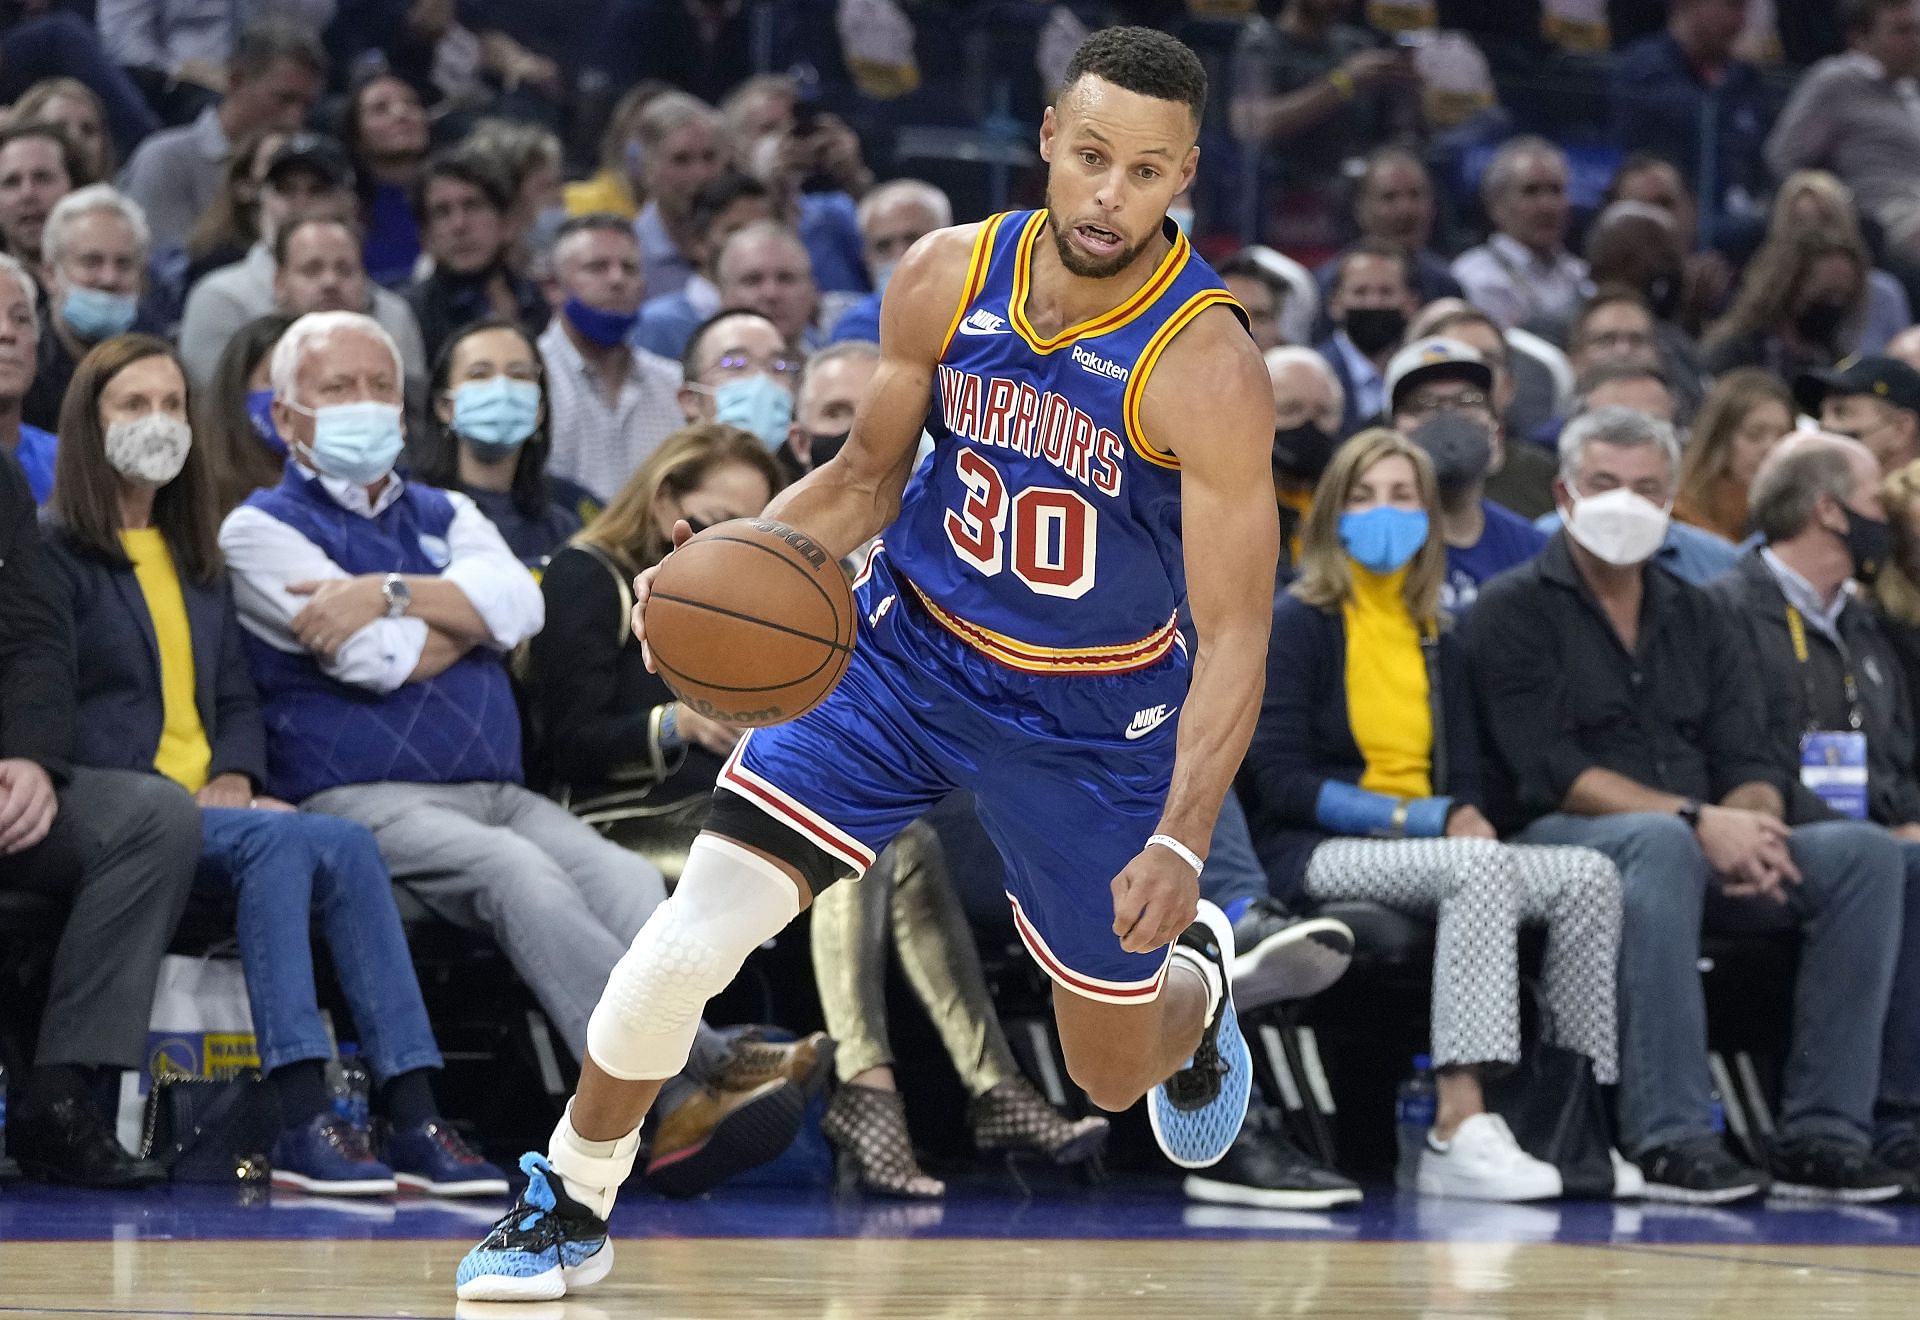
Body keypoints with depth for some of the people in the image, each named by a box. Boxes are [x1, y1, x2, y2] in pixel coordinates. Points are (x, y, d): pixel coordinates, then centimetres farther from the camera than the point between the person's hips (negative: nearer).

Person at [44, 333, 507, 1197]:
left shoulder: (196, 563, 26)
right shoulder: (55, 554, 3)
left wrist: (232, 781, -1)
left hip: (203, 811, 6)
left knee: (347, 850, -24)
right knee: (280, 841, -33)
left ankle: (414, 1118, -33)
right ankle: (301, 1124, -40)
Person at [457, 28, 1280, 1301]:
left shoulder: (1207, 368, -26)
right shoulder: (947, 276, -13)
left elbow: (1233, 635, -24)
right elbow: (865, 478, 4)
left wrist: (1181, 842, -36)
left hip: (1095, 714, -2)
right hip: (910, 647, 2)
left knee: (1115, 1074, 12)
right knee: (686, 944, -13)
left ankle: (1195, 967, 50)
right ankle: (573, 1207, 11)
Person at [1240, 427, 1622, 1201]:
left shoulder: (1435, 641, 21)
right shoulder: (1299, 622, 2)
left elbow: (1464, 776, 18)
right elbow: (1279, 779, -8)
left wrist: (1461, 814, -8)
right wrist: (1420, 819, -15)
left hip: (1429, 846, 6)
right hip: (1314, 855, -6)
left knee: (1589, 875, -19)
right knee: (1483, 864, -36)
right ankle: (1460, 1129, -44)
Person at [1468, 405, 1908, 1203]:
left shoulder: (1698, 620, 20)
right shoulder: (1514, 613, 2)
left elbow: (1749, 770, 11)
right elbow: (1551, 774, -12)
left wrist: (1749, 824, -15)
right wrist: (1696, 820, -23)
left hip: (1696, 843, 6)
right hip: (1556, 841, -6)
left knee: (1865, 853, -16)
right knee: (1660, 841, -39)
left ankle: (1820, 1135, -20)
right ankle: (1669, 1141, -42)